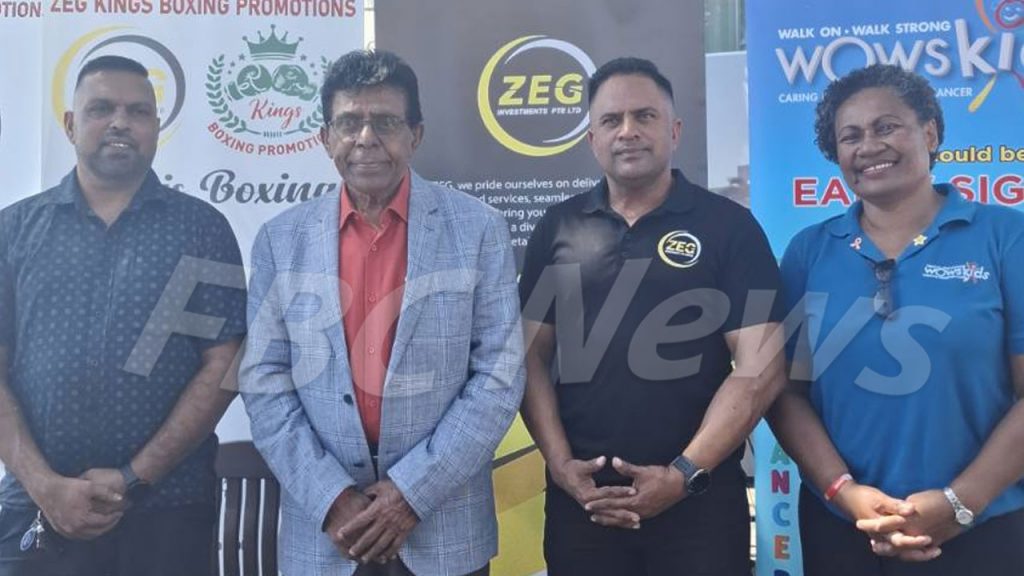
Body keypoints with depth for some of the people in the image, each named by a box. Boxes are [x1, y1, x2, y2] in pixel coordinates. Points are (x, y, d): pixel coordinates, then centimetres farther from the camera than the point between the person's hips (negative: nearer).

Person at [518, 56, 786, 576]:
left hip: (700, 497, -2)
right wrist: (560, 463, -5)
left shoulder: (729, 225, -2)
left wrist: (685, 473, -13)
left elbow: (760, 368, -6)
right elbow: (531, 356, 6)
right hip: (580, 496, 2)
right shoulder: (558, 227, 5)